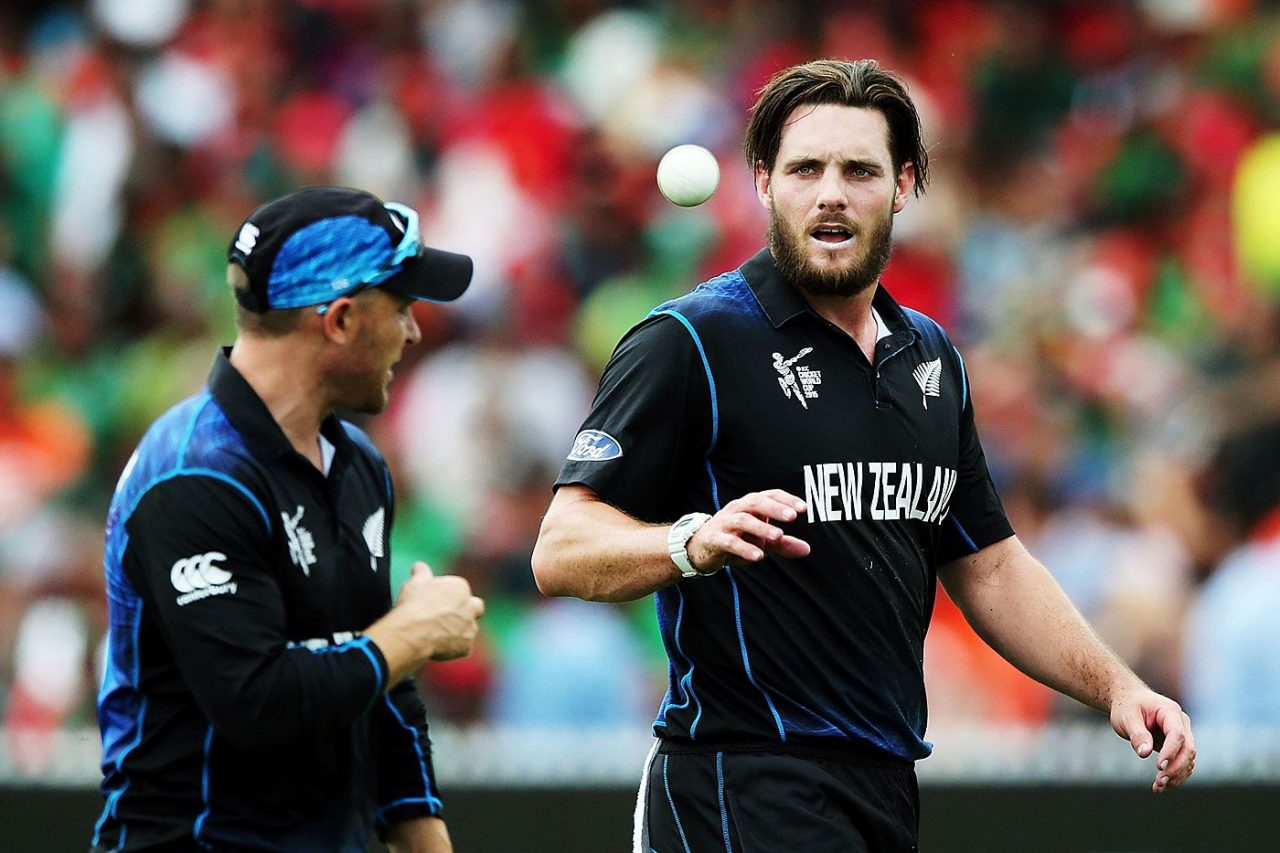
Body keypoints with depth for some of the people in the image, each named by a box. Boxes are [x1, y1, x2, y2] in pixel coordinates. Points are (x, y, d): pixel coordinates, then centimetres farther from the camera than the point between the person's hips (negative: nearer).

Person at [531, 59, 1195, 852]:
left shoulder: (931, 359, 15)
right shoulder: (690, 342, -8)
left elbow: (988, 566, 24)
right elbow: (561, 550, -14)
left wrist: (1116, 686, 12)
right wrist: (693, 542, -33)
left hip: (889, 786, 7)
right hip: (747, 789, -7)